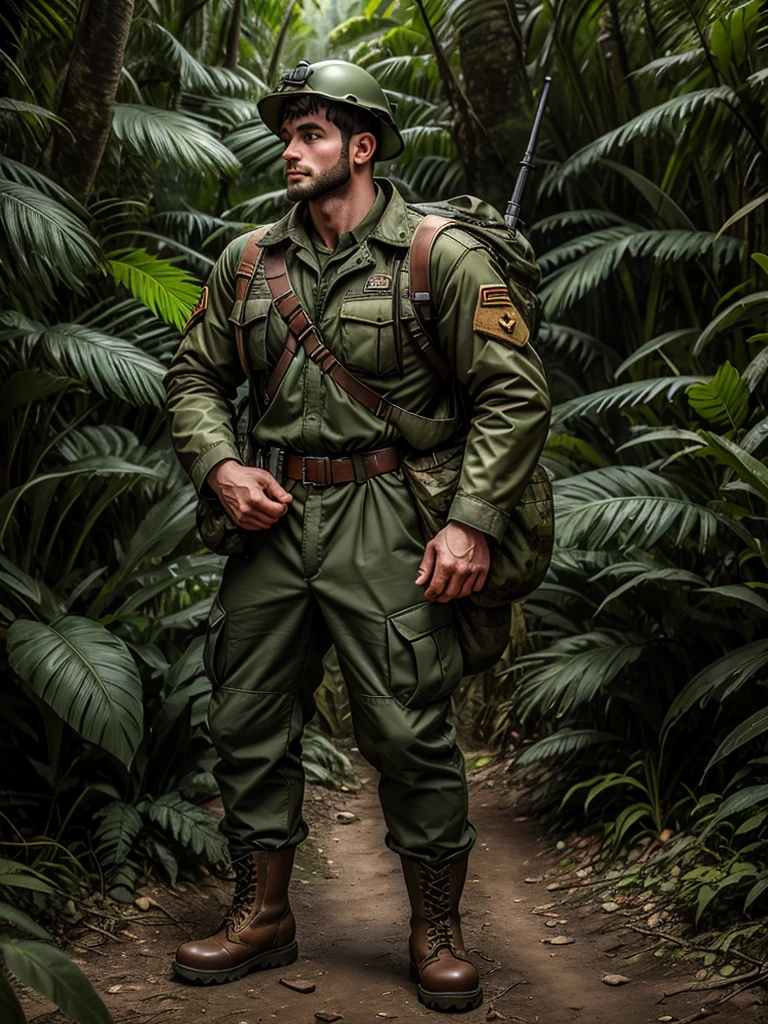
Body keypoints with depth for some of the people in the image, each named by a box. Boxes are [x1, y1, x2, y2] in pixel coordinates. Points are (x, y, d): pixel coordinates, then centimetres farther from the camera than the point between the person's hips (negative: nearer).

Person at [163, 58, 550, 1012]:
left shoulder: (441, 256, -4)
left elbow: (517, 393, -6)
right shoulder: (248, 261, 11)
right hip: (272, 514, 5)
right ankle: (262, 916, 24)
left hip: (381, 518, -5)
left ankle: (436, 932, 13)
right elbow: (193, 377, 18)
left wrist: (472, 520, -14)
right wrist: (220, 466, 0)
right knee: (248, 720, 8)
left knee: (409, 732, -5)